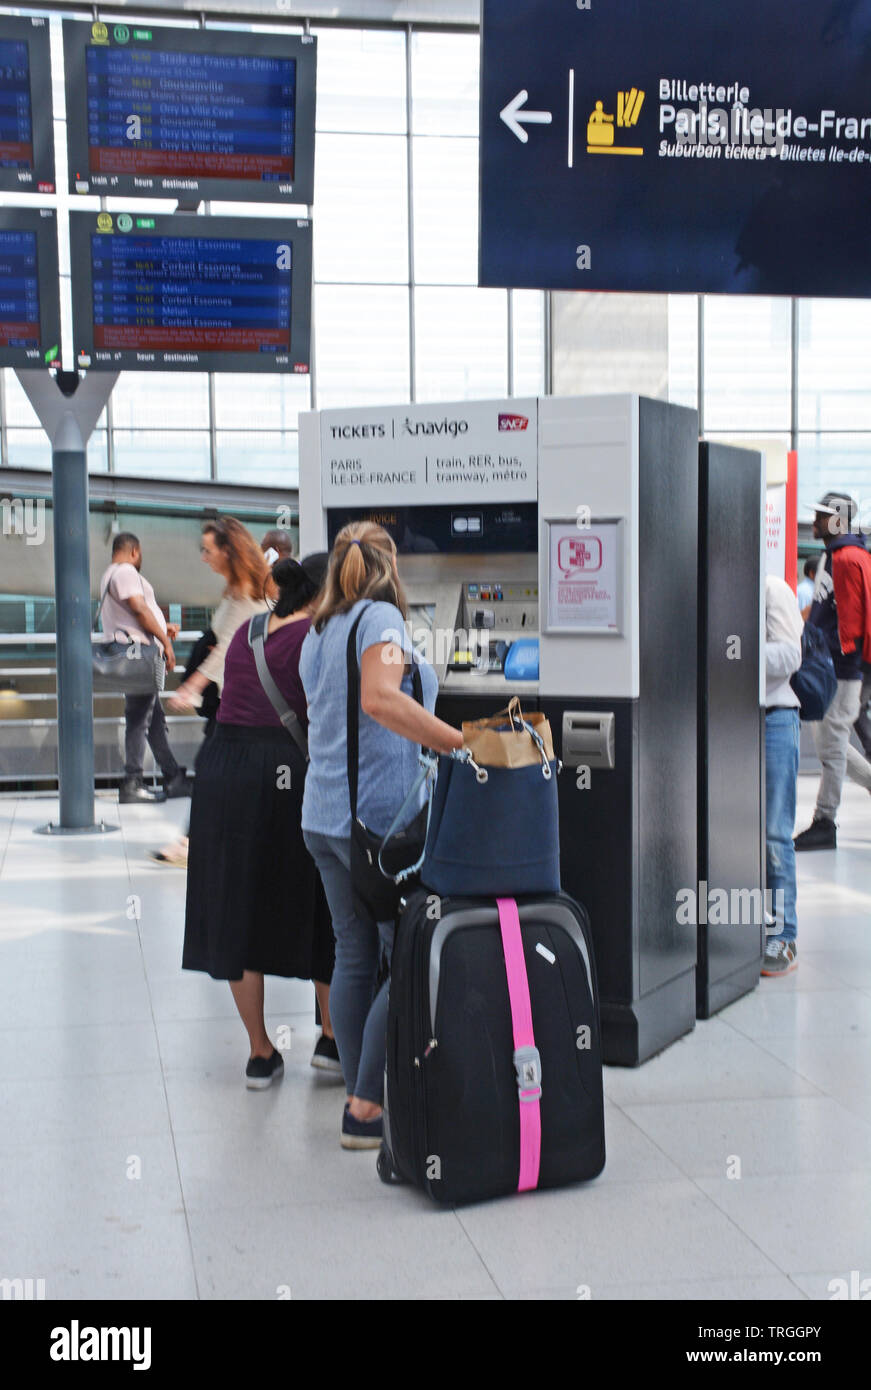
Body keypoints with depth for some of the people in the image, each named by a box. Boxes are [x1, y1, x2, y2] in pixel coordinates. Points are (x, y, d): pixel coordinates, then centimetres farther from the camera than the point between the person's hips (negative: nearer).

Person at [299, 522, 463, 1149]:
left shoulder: (318, 633, 18)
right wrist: (463, 742, -24)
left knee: (355, 957, 12)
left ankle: (359, 1100, 18)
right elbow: (380, 700, -24)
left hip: (325, 815, 9)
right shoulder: (380, 616, -7)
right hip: (379, 814, -9)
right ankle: (367, 1107, 0)